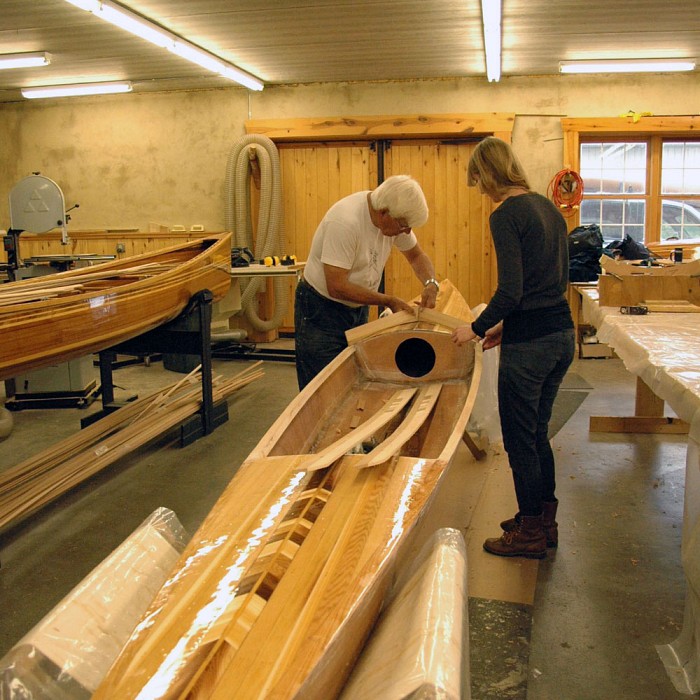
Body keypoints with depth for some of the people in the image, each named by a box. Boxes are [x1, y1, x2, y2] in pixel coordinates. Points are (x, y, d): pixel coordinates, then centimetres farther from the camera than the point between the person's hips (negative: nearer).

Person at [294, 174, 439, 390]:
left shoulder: (396, 217, -7)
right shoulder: (345, 222, -30)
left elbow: (416, 255, 10)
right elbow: (337, 287, -29)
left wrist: (431, 284, -11)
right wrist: (388, 300, -22)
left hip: (358, 309, 7)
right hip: (321, 309, -7)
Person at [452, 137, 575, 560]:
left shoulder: (506, 215, -15)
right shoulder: (548, 207, 11)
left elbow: (511, 290, -21)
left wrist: (477, 328, -6)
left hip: (529, 343, -9)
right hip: (562, 334, 9)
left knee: (520, 439, 7)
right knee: (538, 433, 21)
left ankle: (531, 533, 21)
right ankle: (545, 521, 33)